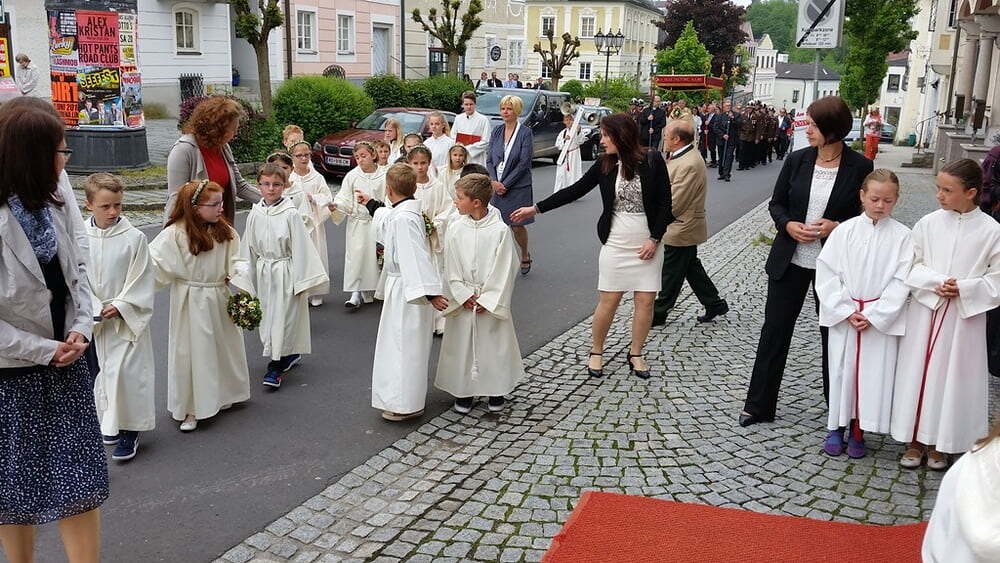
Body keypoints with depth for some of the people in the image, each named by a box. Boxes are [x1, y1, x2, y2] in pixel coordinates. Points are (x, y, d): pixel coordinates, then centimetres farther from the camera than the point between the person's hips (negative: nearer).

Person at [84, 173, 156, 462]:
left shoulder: (134, 237, -10)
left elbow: (142, 279, -7)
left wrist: (120, 306, -14)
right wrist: (94, 308, -12)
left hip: (127, 318, -3)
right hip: (95, 319, 3)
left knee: (123, 371, -8)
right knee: (102, 372, 15)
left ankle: (128, 431, 3)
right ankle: (110, 423, 32)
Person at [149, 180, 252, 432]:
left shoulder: (225, 232, 0)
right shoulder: (175, 234, -15)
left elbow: (236, 260, 5)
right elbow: (154, 262, -15)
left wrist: (238, 275, -15)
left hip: (219, 299, 5)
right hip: (191, 301, -5)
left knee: (224, 346, 16)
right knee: (192, 351, 4)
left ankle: (222, 395, 38)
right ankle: (191, 408, 17)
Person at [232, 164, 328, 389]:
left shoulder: (290, 214, -12)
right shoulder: (255, 214, 1)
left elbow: (300, 248, -10)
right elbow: (248, 248, 9)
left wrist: (300, 281, -10)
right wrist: (246, 280, 10)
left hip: (285, 272, -5)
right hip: (263, 272, 5)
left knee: (281, 316, -3)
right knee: (268, 317, 12)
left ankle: (275, 367, 4)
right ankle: (289, 354, 30)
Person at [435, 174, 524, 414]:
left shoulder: (500, 230, -12)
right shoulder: (455, 229, -3)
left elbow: (505, 270, -10)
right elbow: (451, 269, 0)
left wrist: (487, 300, -12)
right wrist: (464, 296, -8)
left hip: (491, 301, -2)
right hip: (462, 301, 3)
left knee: (494, 342, 7)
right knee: (461, 343, 8)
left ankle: (496, 390, 25)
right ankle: (464, 391, 24)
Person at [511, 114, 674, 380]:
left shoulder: (652, 161, -8)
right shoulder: (604, 164, -1)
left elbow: (665, 203, -4)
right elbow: (575, 190, 5)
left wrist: (654, 239, -10)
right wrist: (536, 208, 4)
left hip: (648, 244, -1)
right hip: (616, 243, 1)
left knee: (645, 300, 3)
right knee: (609, 300, 2)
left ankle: (635, 354, 21)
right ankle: (596, 352, 21)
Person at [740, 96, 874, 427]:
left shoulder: (860, 167, -8)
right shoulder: (797, 160, -1)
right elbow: (776, 203, 7)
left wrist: (837, 227, -18)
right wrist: (788, 225, -13)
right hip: (790, 261, 2)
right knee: (774, 330, 7)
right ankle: (758, 405, 19)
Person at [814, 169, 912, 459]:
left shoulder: (901, 236, -4)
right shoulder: (845, 231, -3)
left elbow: (901, 281, -7)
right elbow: (826, 272, -5)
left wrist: (873, 316, -13)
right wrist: (846, 311, -11)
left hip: (881, 320, 0)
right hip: (844, 318, 1)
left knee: (874, 375, 5)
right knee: (841, 370, 8)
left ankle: (857, 432, 19)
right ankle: (836, 427, 23)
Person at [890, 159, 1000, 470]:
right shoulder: (928, 224, -1)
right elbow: (911, 266, 2)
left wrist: (964, 289, -16)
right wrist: (935, 283, -14)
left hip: (964, 317, -2)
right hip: (925, 311, 2)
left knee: (952, 377, 6)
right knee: (917, 373, 7)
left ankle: (939, 443, 23)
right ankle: (915, 440, 22)